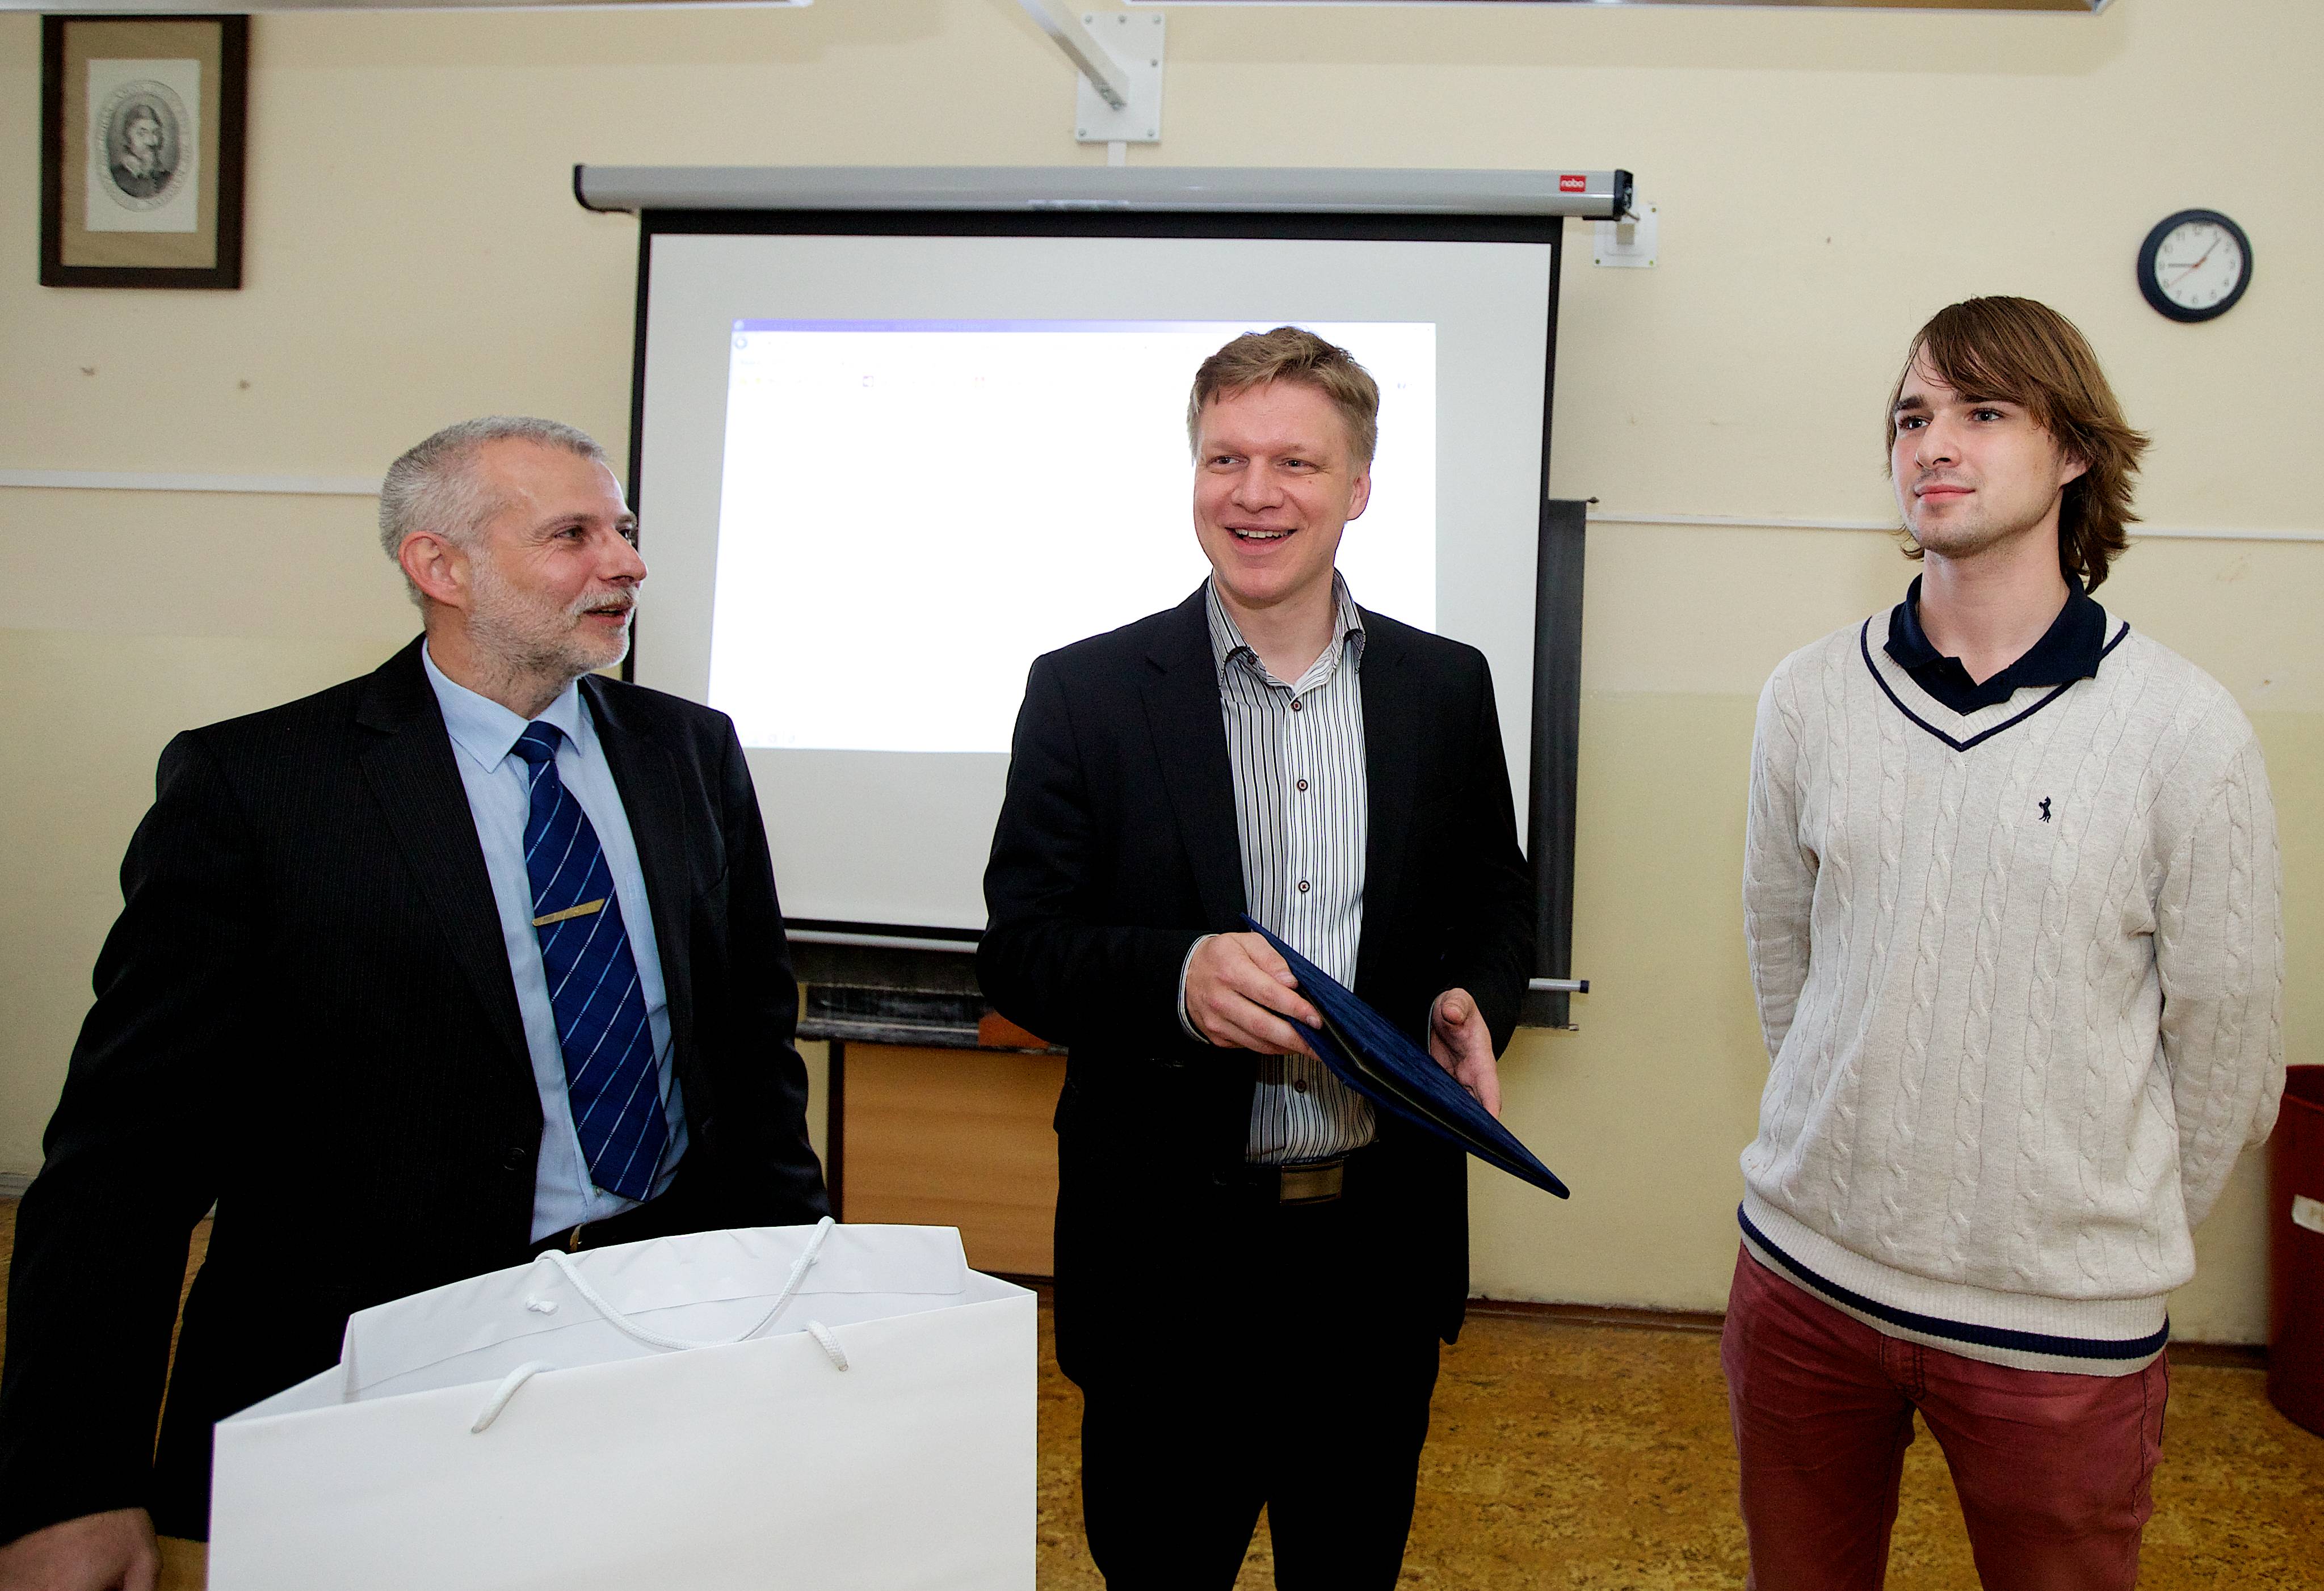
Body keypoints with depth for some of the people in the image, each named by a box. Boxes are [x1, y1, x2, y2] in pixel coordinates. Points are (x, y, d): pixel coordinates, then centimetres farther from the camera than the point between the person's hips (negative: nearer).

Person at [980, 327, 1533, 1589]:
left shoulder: (1447, 688, 3)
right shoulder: (1086, 692, -6)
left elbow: (1496, 906, 12)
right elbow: (1017, 951, -6)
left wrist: (1470, 1007, -10)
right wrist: (1174, 976, -25)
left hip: (1382, 1237, 3)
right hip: (1170, 1244, -2)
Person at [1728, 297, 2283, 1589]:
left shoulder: (2185, 729, -9)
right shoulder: (1810, 697, 0)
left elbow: (2228, 1050, -2)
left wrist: (2123, 1238, 4)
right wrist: (1857, 1154, 12)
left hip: (2062, 1326, -2)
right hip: (1805, 1268, 3)